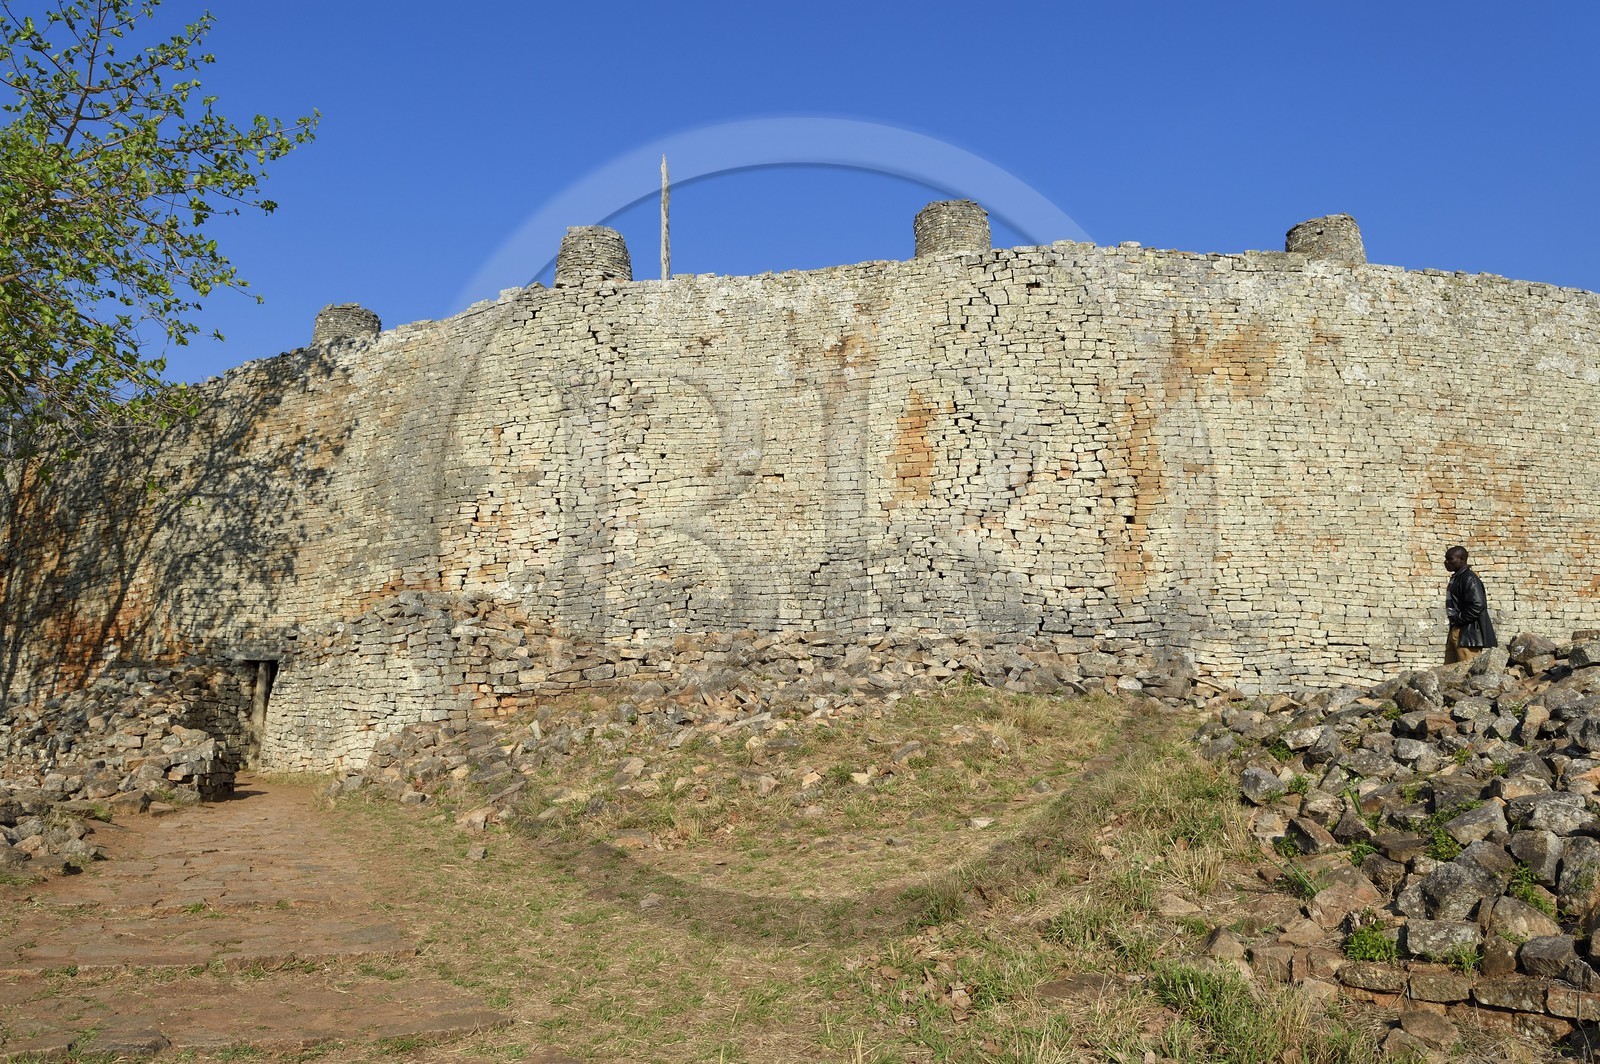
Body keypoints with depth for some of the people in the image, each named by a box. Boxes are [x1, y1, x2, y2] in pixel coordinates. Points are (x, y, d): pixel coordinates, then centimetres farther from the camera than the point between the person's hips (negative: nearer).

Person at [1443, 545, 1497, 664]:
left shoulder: (1469, 579, -13)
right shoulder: (1455, 578, 17)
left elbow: (1477, 605, -23)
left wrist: (1459, 619, -15)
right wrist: (1453, 622, 13)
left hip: (1468, 633, -10)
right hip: (1455, 632, 10)